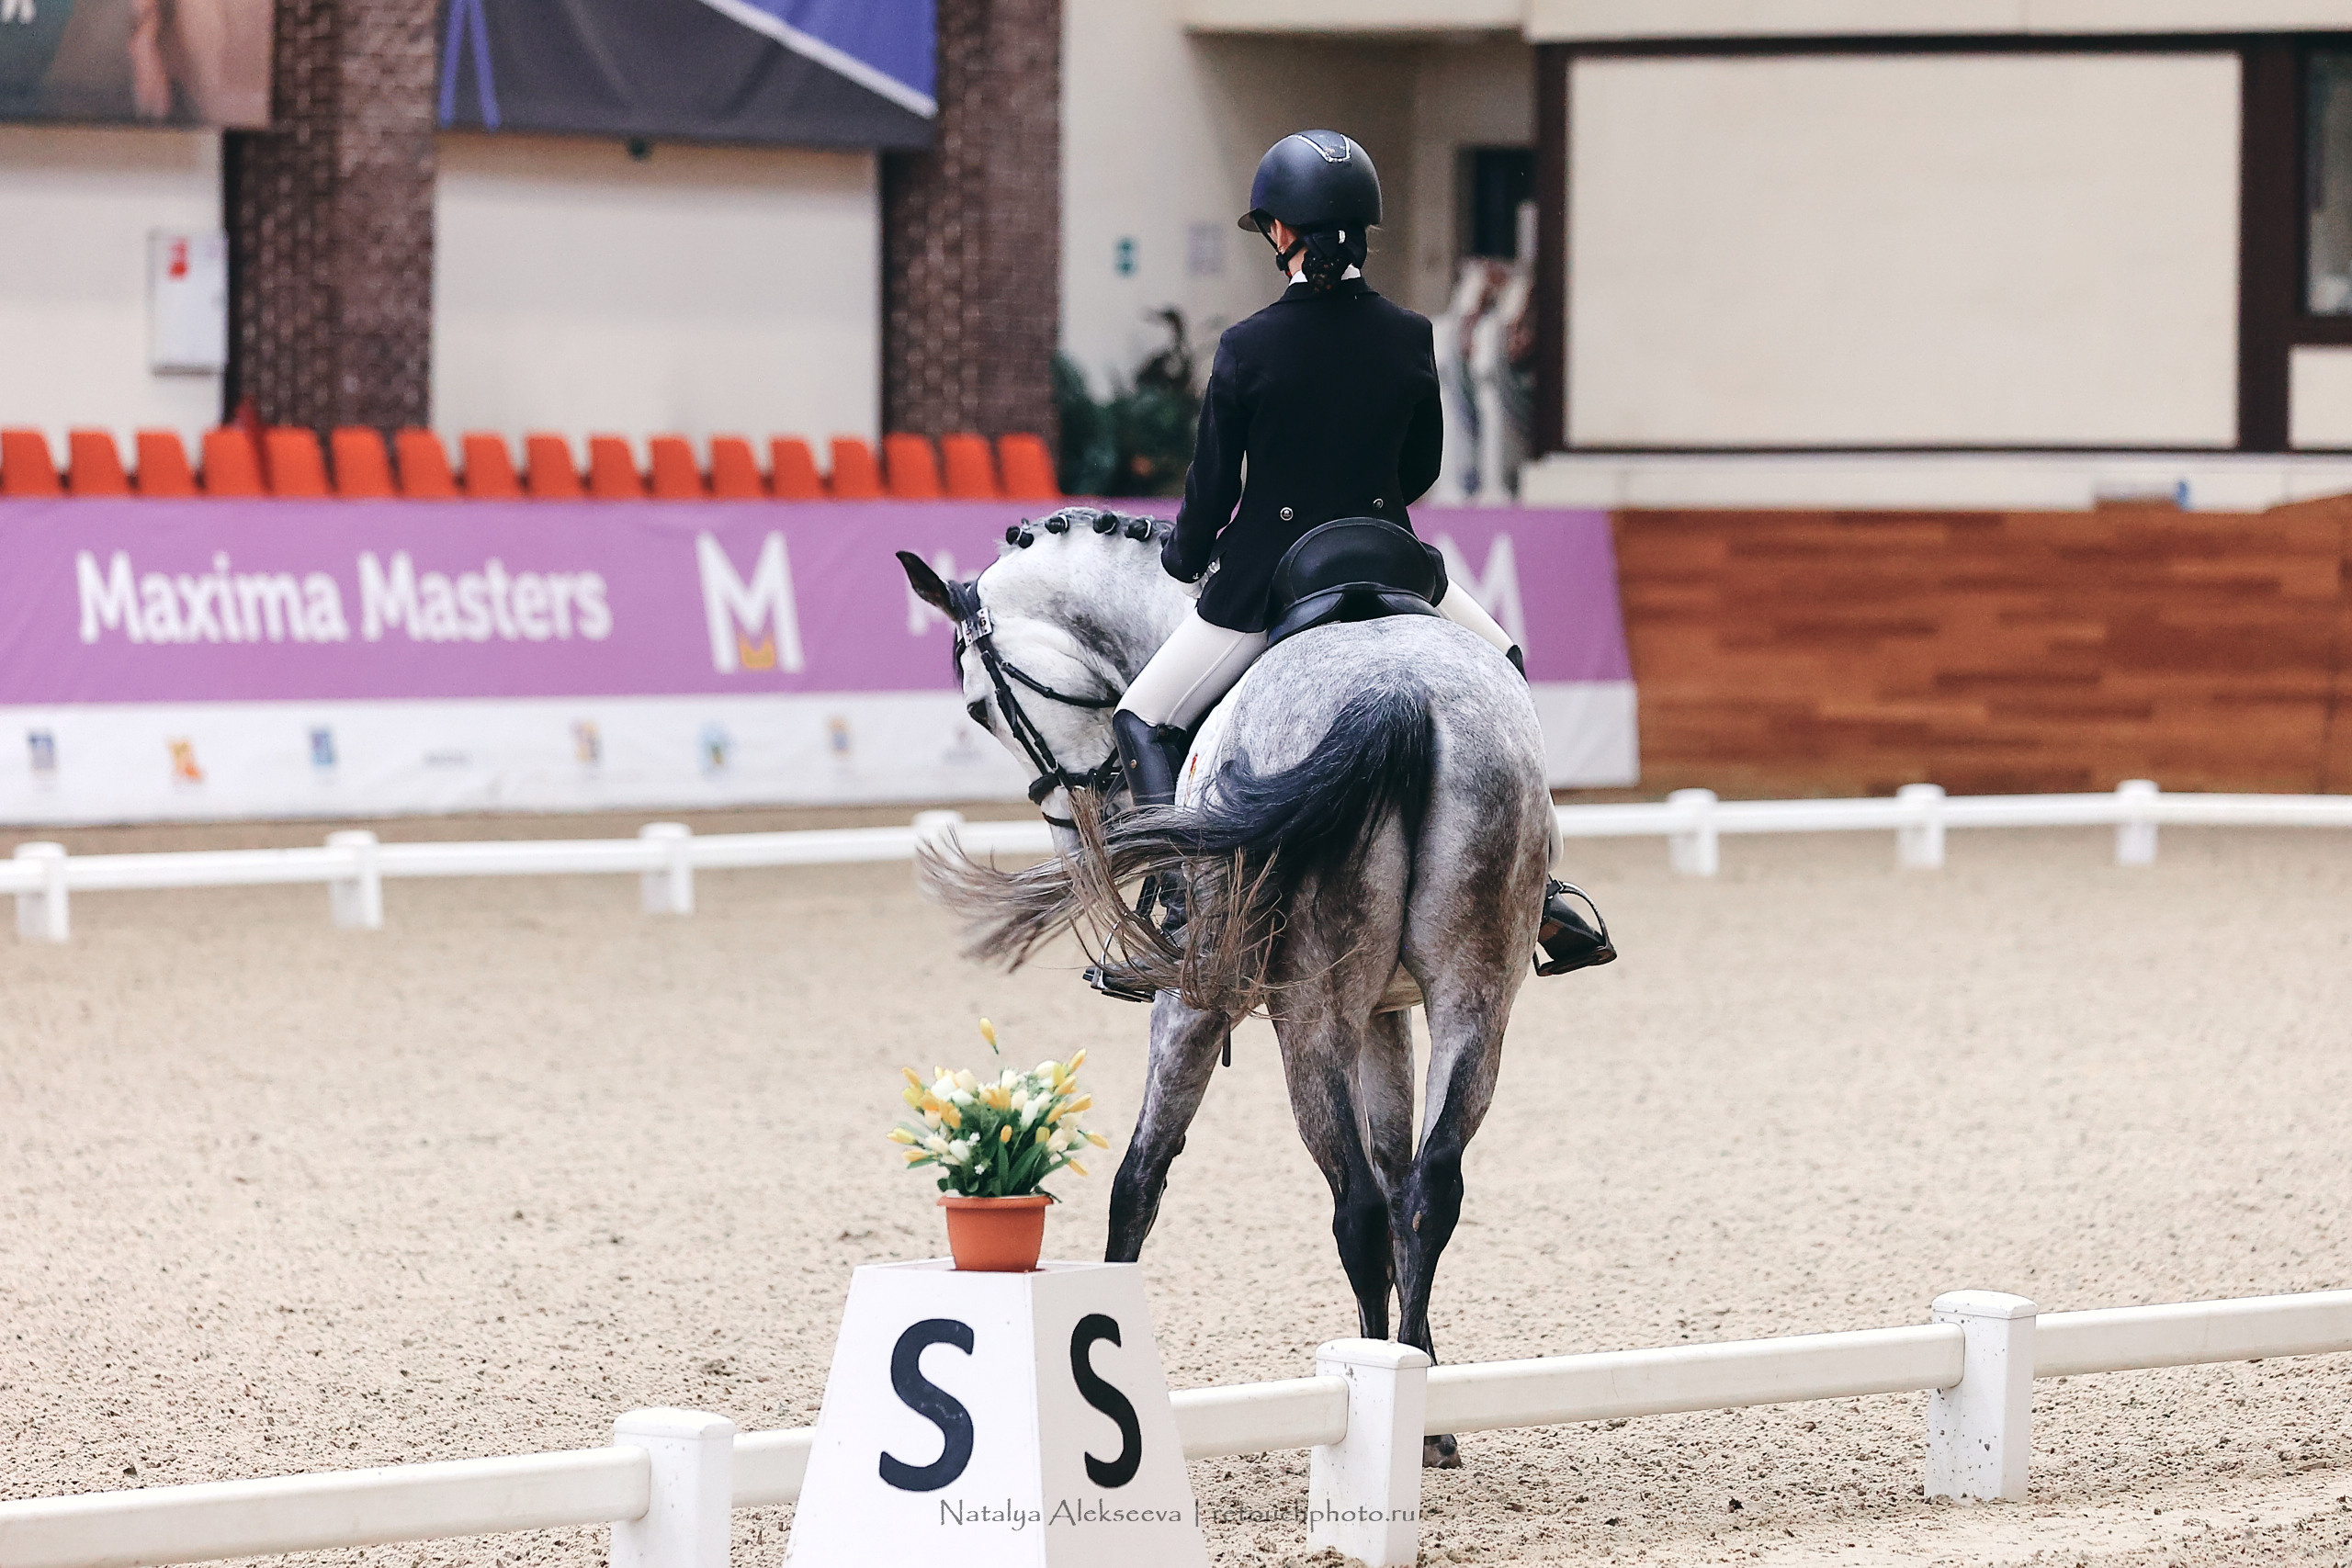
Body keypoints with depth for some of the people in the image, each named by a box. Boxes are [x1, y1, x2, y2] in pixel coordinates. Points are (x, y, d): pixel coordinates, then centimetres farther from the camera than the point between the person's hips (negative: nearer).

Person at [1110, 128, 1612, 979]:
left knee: (1142, 723, 13)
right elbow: (1422, 470, 7)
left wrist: (1184, 557, 14)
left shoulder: (1246, 348, -14)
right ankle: (1540, 888, 18)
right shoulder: (1409, 338, -5)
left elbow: (1212, 487, -6)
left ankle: (1181, 900, -6)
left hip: (1262, 580, -3)